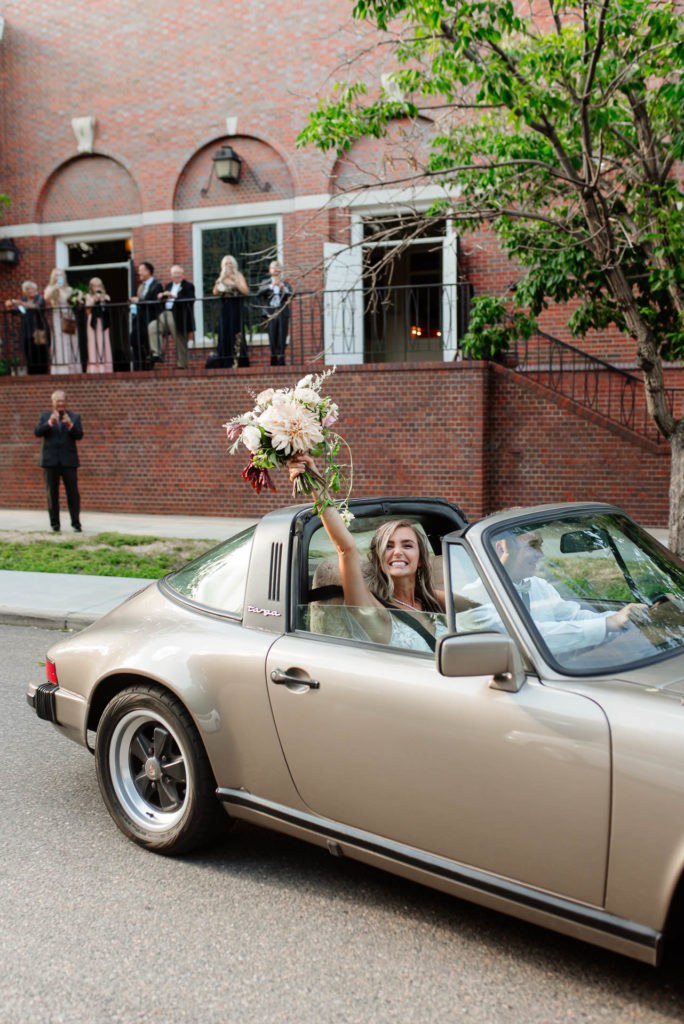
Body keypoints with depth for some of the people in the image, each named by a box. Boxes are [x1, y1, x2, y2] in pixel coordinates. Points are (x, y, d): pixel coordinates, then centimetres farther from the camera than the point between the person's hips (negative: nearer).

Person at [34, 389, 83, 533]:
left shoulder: (74, 417, 8)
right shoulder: (45, 416, 9)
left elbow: (79, 435, -4)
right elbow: (37, 433, -6)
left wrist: (70, 425, -22)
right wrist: (50, 422, -21)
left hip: (68, 460, 0)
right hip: (50, 461, 1)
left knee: (73, 492, -3)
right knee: (52, 493, 4)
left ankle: (76, 523, 2)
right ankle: (55, 524, 10)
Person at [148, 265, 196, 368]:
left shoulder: (188, 286, 2)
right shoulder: (168, 286, 21)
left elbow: (189, 300, -14)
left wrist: (174, 296, -21)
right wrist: (161, 296, -5)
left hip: (179, 318, -5)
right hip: (166, 315, 5)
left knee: (180, 343, -1)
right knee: (152, 327, -19)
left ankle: (182, 365, 9)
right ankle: (156, 353, -20)